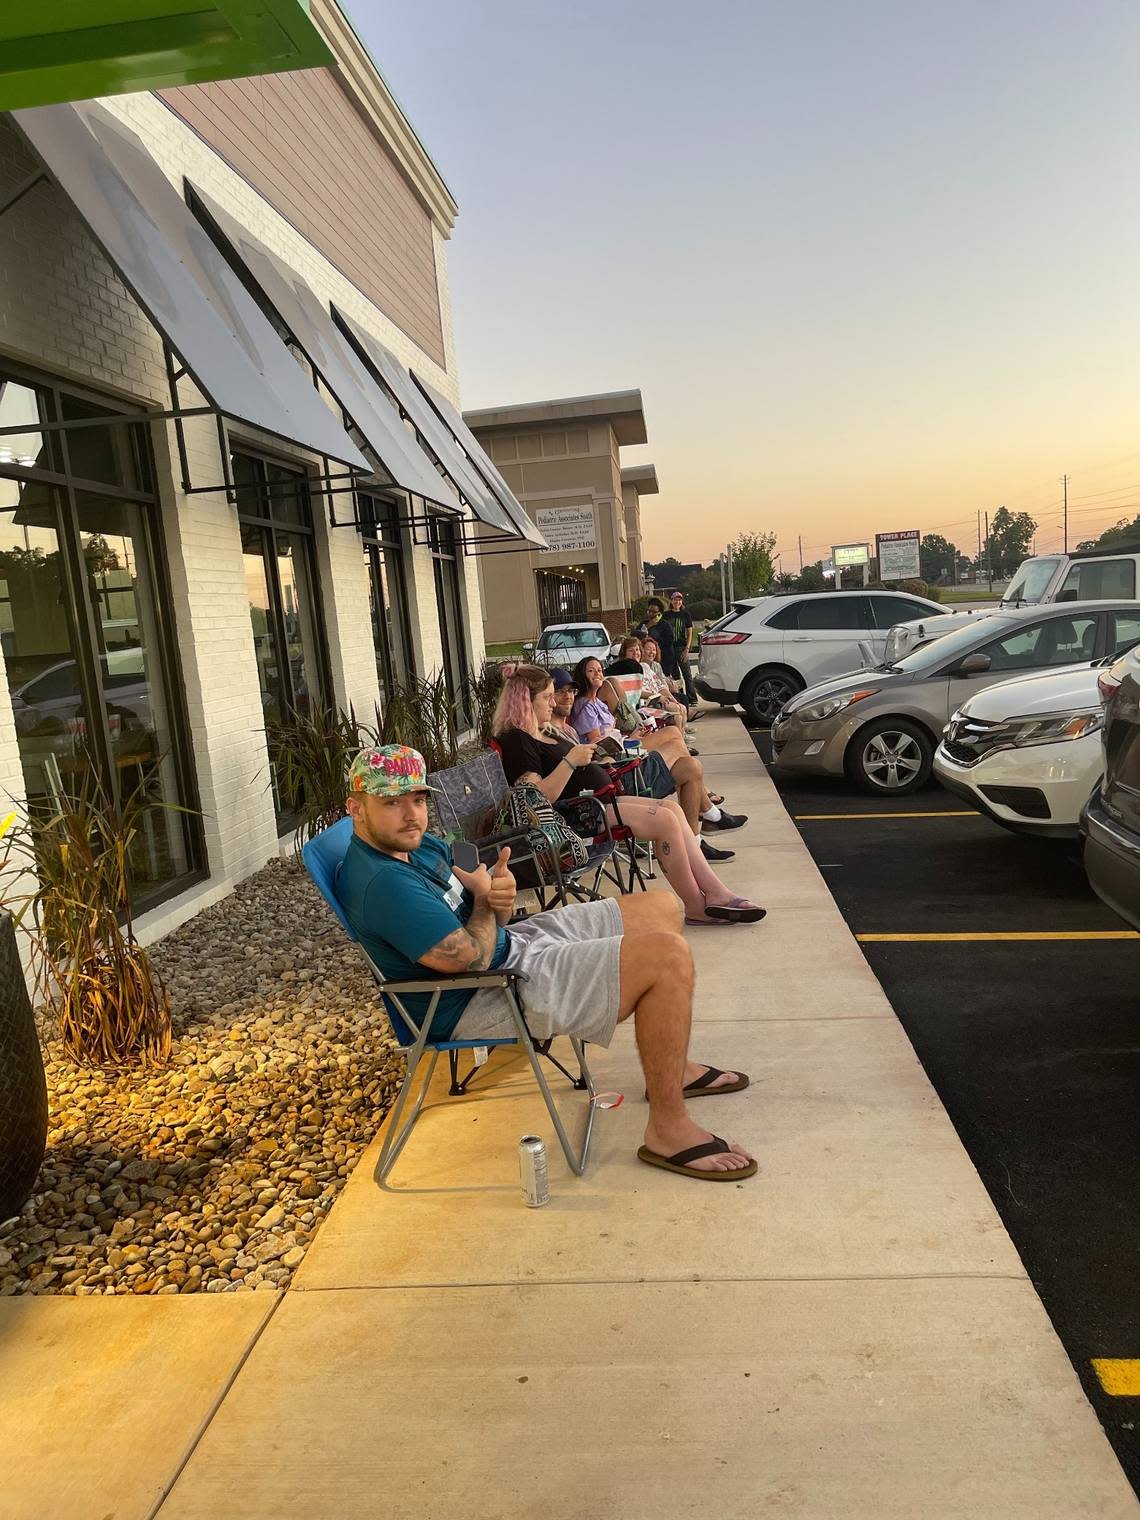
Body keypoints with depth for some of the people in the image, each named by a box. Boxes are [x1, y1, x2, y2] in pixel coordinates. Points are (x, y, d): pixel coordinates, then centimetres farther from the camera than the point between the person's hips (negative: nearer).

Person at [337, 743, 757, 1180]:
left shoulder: (415, 844, 5)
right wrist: (485, 899, -9)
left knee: (660, 909, 13)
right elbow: (470, 957, -29)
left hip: (514, 943, 11)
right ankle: (668, 1131, -8)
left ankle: (672, 1068, 25)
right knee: (669, 956, -21)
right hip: (484, 1002, -11)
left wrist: (500, 891, -12)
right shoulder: (382, 882, -27)